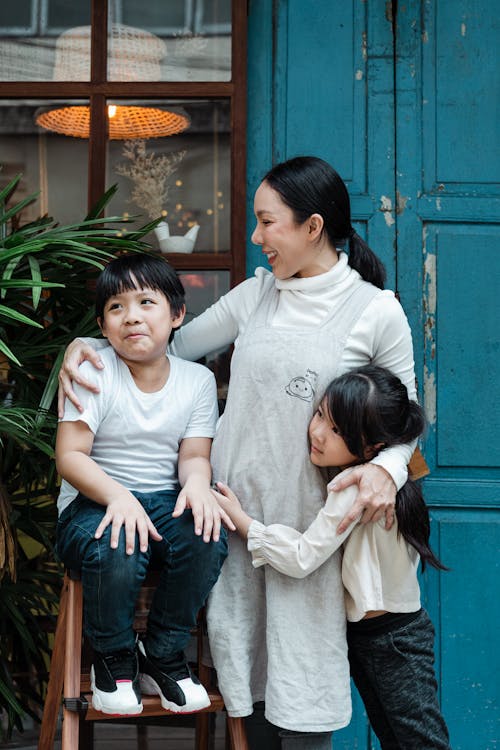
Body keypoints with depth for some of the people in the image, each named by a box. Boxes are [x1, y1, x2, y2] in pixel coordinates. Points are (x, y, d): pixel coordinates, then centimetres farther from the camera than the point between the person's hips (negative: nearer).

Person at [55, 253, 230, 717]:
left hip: (163, 501, 3)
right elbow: (69, 455, -13)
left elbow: (193, 454, 0)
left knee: (208, 536, -29)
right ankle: (113, 660, -3)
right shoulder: (94, 373, -7)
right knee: (116, 552, -36)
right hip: (96, 501, -3)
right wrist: (117, 495, -30)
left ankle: (163, 656, -4)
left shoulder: (197, 380, 5)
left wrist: (197, 483, -25)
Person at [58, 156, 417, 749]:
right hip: (234, 504, 4)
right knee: (246, 654, 10)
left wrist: (387, 468, -19)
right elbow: (178, 343, 16)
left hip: (308, 516, -3)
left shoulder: (376, 311, -4)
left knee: (300, 678, 1)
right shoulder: (255, 295, 7)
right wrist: (85, 344, 4)